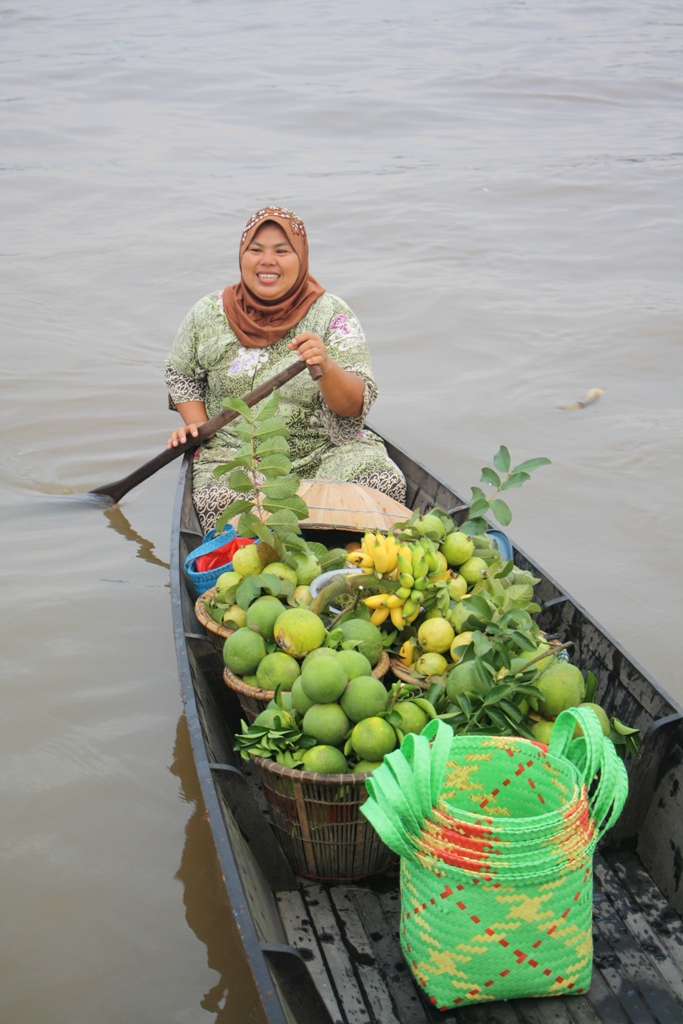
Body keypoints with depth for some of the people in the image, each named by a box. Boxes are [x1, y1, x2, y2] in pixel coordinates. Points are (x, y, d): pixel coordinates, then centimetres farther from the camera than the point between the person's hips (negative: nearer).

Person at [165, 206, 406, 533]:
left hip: (325, 450, 0)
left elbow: (355, 406, -11)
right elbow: (181, 374, 22)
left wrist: (326, 369, -30)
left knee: (385, 484, -27)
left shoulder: (332, 315, -2)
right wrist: (196, 424, 5)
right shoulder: (208, 315, 3)